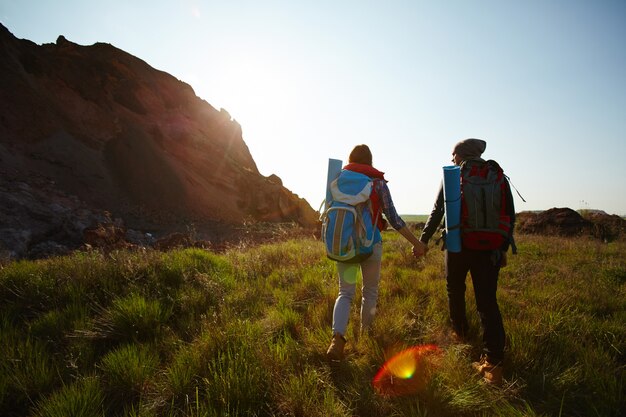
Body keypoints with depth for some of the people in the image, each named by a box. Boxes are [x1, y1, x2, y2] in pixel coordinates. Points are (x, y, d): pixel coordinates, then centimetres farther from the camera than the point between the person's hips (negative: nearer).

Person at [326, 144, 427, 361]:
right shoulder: (377, 182, -2)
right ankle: (365, 334, 30)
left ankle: (337, 337, -15)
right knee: (370, 291, 17)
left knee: (345, 292, 7)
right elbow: (393, 218, -6)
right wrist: (416, 242, -2)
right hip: (370, 242, -2)